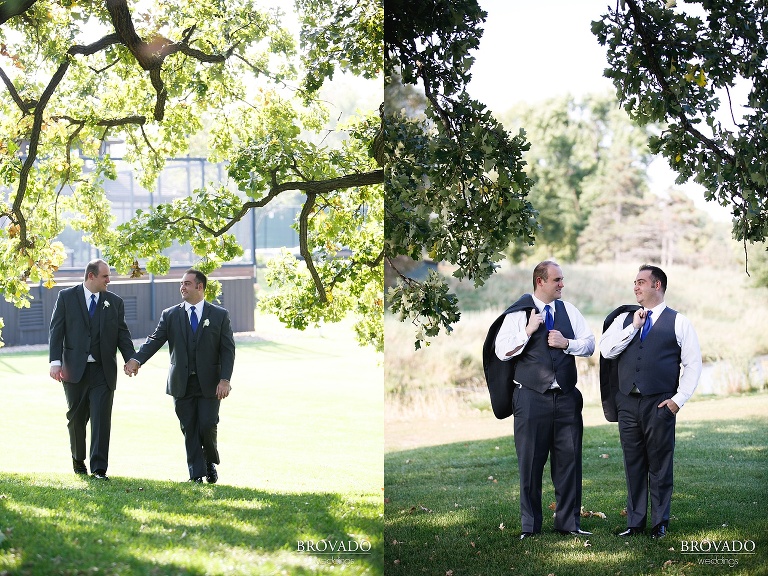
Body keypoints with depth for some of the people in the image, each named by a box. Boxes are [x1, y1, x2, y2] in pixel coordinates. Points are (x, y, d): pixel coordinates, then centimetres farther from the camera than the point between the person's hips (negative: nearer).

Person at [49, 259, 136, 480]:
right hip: (74, 369, 0)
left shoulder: (115, 302, 8)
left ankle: (99, 468, -7)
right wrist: (55, 361, -11)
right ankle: (78, 460, 31)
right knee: (76, 418, 11)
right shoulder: (66, 297, 2)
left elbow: (122, 334, 5)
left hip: (103, 370, 1)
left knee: (102, 418, -7)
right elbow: (56, 331, -1)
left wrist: (131, 359, -11)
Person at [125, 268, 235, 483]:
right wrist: (136, 359, -22)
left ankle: (211, 463, 20)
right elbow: (155, 340, -4)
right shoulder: (170, 315, 6)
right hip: (181, 383, 2)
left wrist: (225, 380, -11)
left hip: (209, 383, -2)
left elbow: (228, 350, 0)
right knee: (189, 430, 2)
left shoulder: (219, 315, 3)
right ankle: (196, 473, 8)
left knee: (207, 427, -7)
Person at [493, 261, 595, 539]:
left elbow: (590, 345, 10)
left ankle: (568, 522, 12)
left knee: (569, 459, 3)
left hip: (566, 396, 3)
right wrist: (528, 332, -16)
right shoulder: (519, 313, 0)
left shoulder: (568, 310, 11)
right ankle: (530, 525, 10)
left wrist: (567, 343, -7)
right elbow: (501, 352, -7)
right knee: (530, 461, 2)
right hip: (532, 398, -3)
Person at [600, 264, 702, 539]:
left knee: (660, 465, 1)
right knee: (633, 465, 7)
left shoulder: (678, 322, 4)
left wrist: (679, 399, -8)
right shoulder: (624, 320, 14)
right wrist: (633, 327, -6)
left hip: (660, 404, -4)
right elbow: (606, 350, 1)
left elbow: (693, 364, 1)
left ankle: (660, 524, 9)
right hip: (628, 403, 4)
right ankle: (635, 523, 14)